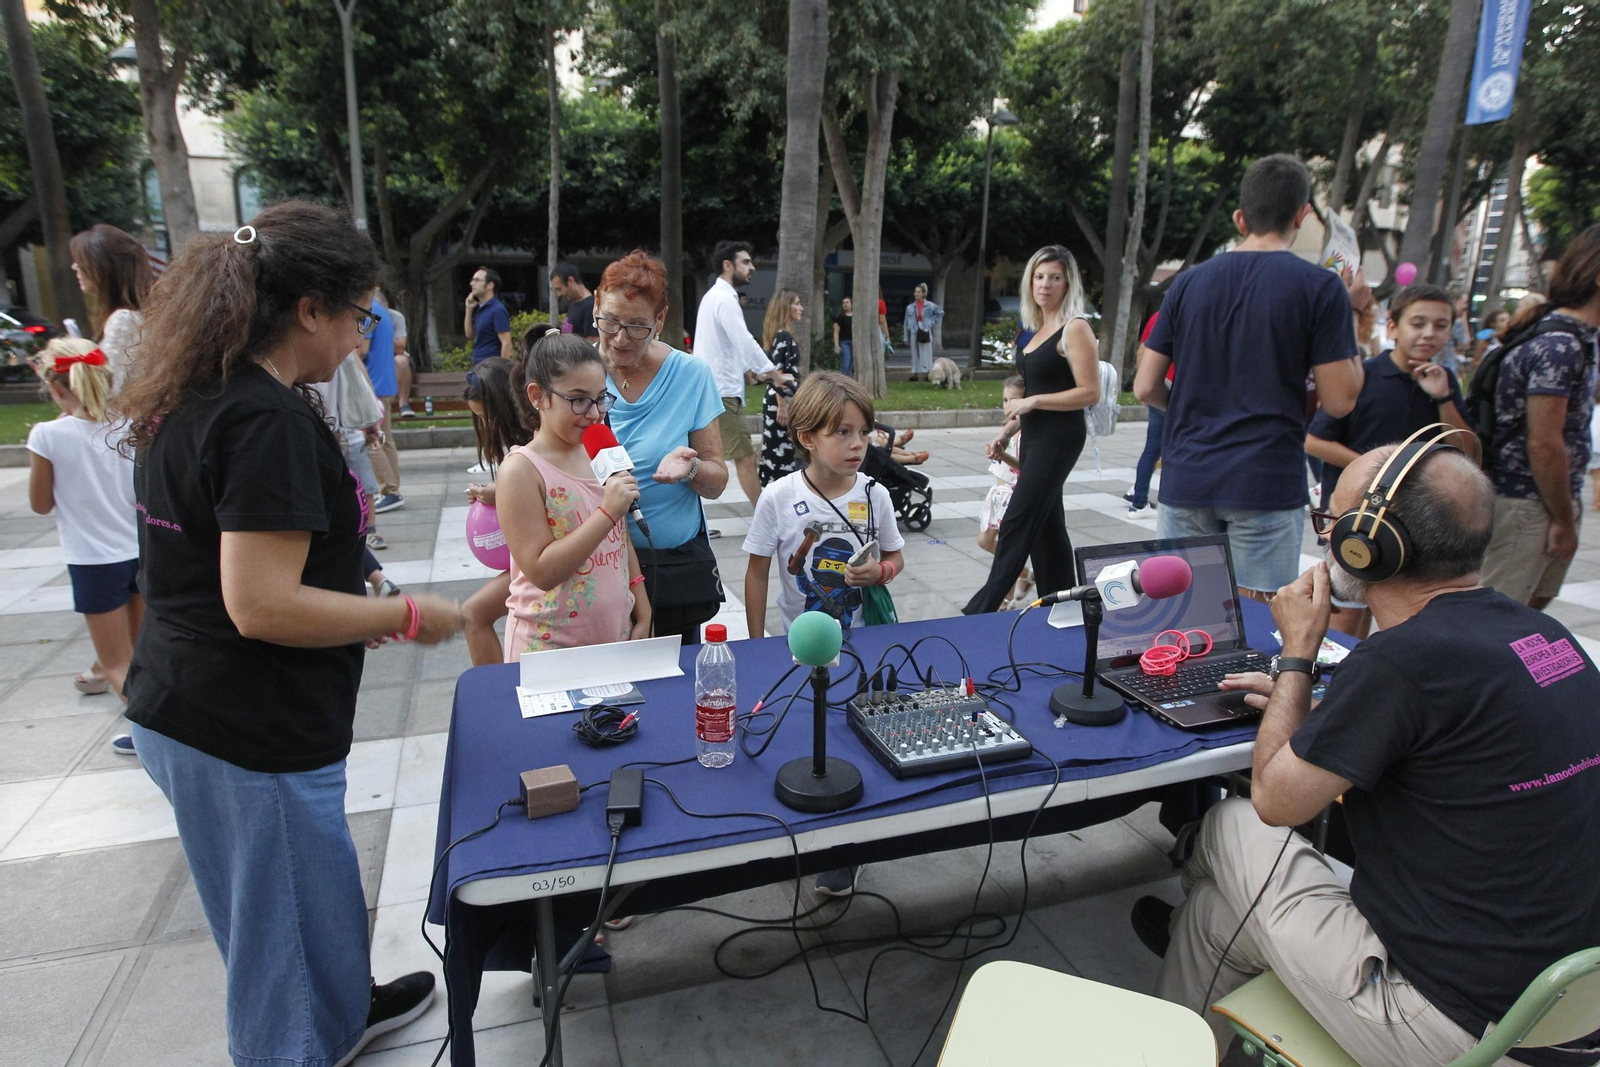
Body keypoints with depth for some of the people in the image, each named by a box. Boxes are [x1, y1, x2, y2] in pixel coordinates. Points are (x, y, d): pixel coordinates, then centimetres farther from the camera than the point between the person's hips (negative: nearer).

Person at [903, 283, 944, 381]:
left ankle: (928, 373, 3)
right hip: (914, 333, 2)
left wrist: (932, 322, 4)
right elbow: (907, 323, 8)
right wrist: (906, 337, 6)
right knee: (915, 354, 5)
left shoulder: (930, 306, -1)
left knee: (926, 354, -2)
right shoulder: (910, 307, 4)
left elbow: (940, 312, 12)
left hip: (925, 332, -2)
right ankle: (915, 374, 10)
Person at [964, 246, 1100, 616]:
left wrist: (1033, 402, -19)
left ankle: (982, 609, -1)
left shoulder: (1075, 329, -12)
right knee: (1047, 523, 12)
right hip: (1035, 437, 9)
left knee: (1016, 522, -7)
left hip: (1060, 438, -9)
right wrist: (1006, 433, 13)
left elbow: (1089, 393, -17)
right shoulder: (1038, 329, 14)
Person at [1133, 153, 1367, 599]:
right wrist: (1351, 314, 9)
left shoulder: (1189, 282, 6)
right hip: (1266, 485, -3)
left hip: (1186, 480, 3)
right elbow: (1339, 401, -4)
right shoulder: (1320, 287, -4)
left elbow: (1146, 387, 4)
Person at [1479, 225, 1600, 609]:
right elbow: (1544, 444, -21)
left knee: (1528, 611, 16)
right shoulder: (1559, 346, -18)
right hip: (1526, 504, -10)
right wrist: (1564, 520, -12)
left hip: (1545, 498, 10)